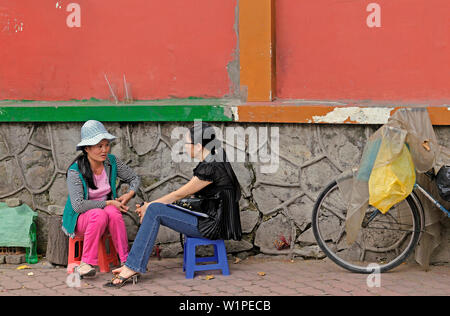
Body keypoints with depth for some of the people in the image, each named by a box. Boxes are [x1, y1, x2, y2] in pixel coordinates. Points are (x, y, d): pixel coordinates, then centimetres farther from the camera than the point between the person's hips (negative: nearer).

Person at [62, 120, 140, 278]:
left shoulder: (111, 161, -4)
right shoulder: (75, 170, -17)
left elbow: (134, 178, 11)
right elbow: (78, 205, -24)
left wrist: (129, 194, -10)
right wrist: (108, 203, -24)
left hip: (106, 211, 3)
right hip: (80, 219, -3)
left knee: (113, 212, -32)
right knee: (99, 214, -37)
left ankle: (126, 260, -28)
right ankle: (87, 262, -28)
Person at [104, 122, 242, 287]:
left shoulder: (211, 168, -20)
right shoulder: (210, 162, 10)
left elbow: (180, 194, -11)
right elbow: (186, 193, 16)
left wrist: (150, 206, 2)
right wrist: (150, 206, 11)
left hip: (213, 226, -10)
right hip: (208, 219, 10)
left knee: (154, 211, -16)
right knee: (153, 209, 8)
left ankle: (133, 267, -13)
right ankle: (133, 264, 6)